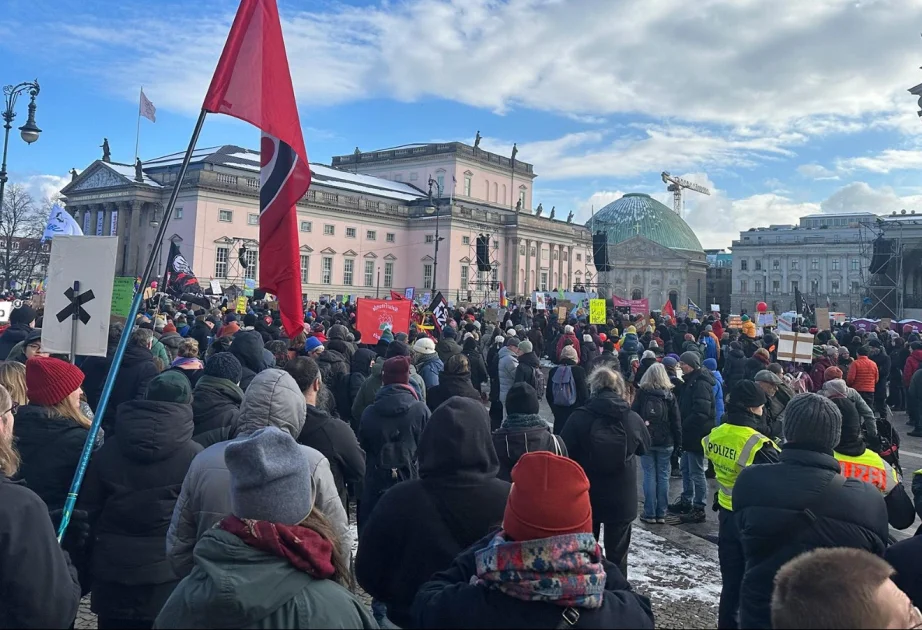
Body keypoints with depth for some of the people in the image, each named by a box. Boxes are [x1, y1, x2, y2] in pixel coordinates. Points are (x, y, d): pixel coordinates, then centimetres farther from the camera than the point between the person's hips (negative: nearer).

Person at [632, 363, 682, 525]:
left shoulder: (641, 393, -2)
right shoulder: (669, 395, 1)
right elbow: (676, 421, 1)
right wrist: (678, 442, 6)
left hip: (646, 440, -1)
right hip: (665, 441, 1)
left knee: (649, 476, 2)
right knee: (663, 476, 6)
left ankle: (650, 514, 3)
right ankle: (661, 514, 8)